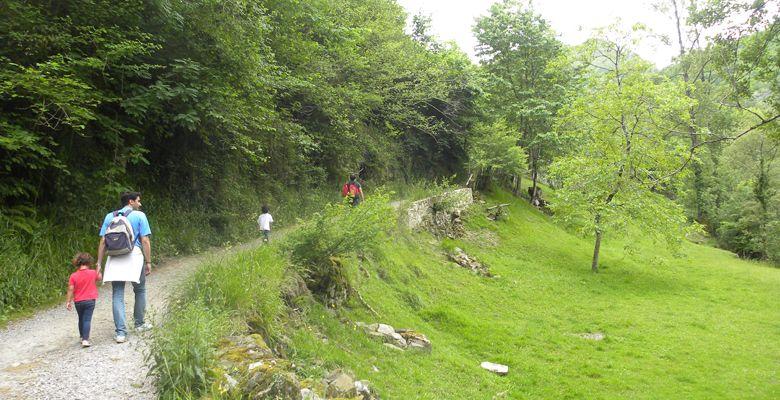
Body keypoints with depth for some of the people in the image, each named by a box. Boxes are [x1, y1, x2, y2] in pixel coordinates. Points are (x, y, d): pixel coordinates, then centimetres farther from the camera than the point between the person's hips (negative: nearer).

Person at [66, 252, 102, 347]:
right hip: (90, 300, -2)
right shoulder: (93, 273, -4)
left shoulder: (73, 276, -6)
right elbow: (99, 278, 17)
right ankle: (85, 340, -16)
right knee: (87, 320, -5)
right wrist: (98, 270, 33)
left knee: (81, 319, 20)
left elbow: (70, 289, -7)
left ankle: (82, 336, 35)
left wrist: (68, 301, 0)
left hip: (78, 301, 2)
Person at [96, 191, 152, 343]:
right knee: (140, 290, 17)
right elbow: (145, 241, -5)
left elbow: (103, 242, 8)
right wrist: (148, 262, 0)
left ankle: (121, 332, 0)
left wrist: (99, 263, 10)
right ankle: (139, 324, 28)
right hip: (134, 256, -3)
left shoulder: (109, 217, 12)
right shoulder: (139, 216, 1)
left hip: (115, 259, 3)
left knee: (117, 295, 4)